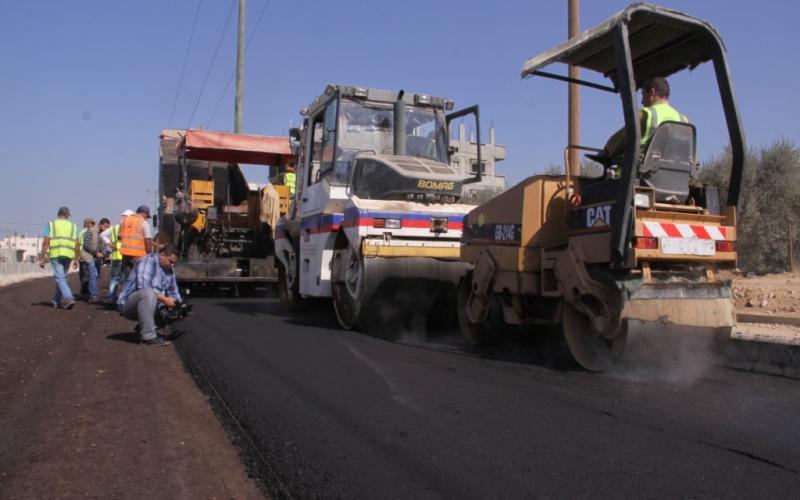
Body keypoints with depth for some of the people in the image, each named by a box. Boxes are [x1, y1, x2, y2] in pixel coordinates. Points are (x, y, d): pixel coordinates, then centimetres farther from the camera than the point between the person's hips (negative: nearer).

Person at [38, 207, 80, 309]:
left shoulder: (50, 224, 4)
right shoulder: (73, 226, 10)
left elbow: (46, 243, -4)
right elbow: (77, 245, 4)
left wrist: (42, 259, -2)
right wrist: (76, 259, 11)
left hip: (55, 255, -3)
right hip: (68, 255, 3)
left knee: (60, 278, -3)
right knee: (62, 277, 16)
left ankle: (69, 298, -20)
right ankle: (56, 300, 24)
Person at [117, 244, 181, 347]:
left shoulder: (169, 269, 8)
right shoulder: (148, 261, -17)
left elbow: (173, 290, 10)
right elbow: (143, 287, -28)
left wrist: (177, 304, -7)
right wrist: (163, 299, -29)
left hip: (149, 304, 9)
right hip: (128, 303, -9)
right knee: (148, 292, -37)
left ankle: (142, 327, 7)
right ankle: (148, 336, -38)